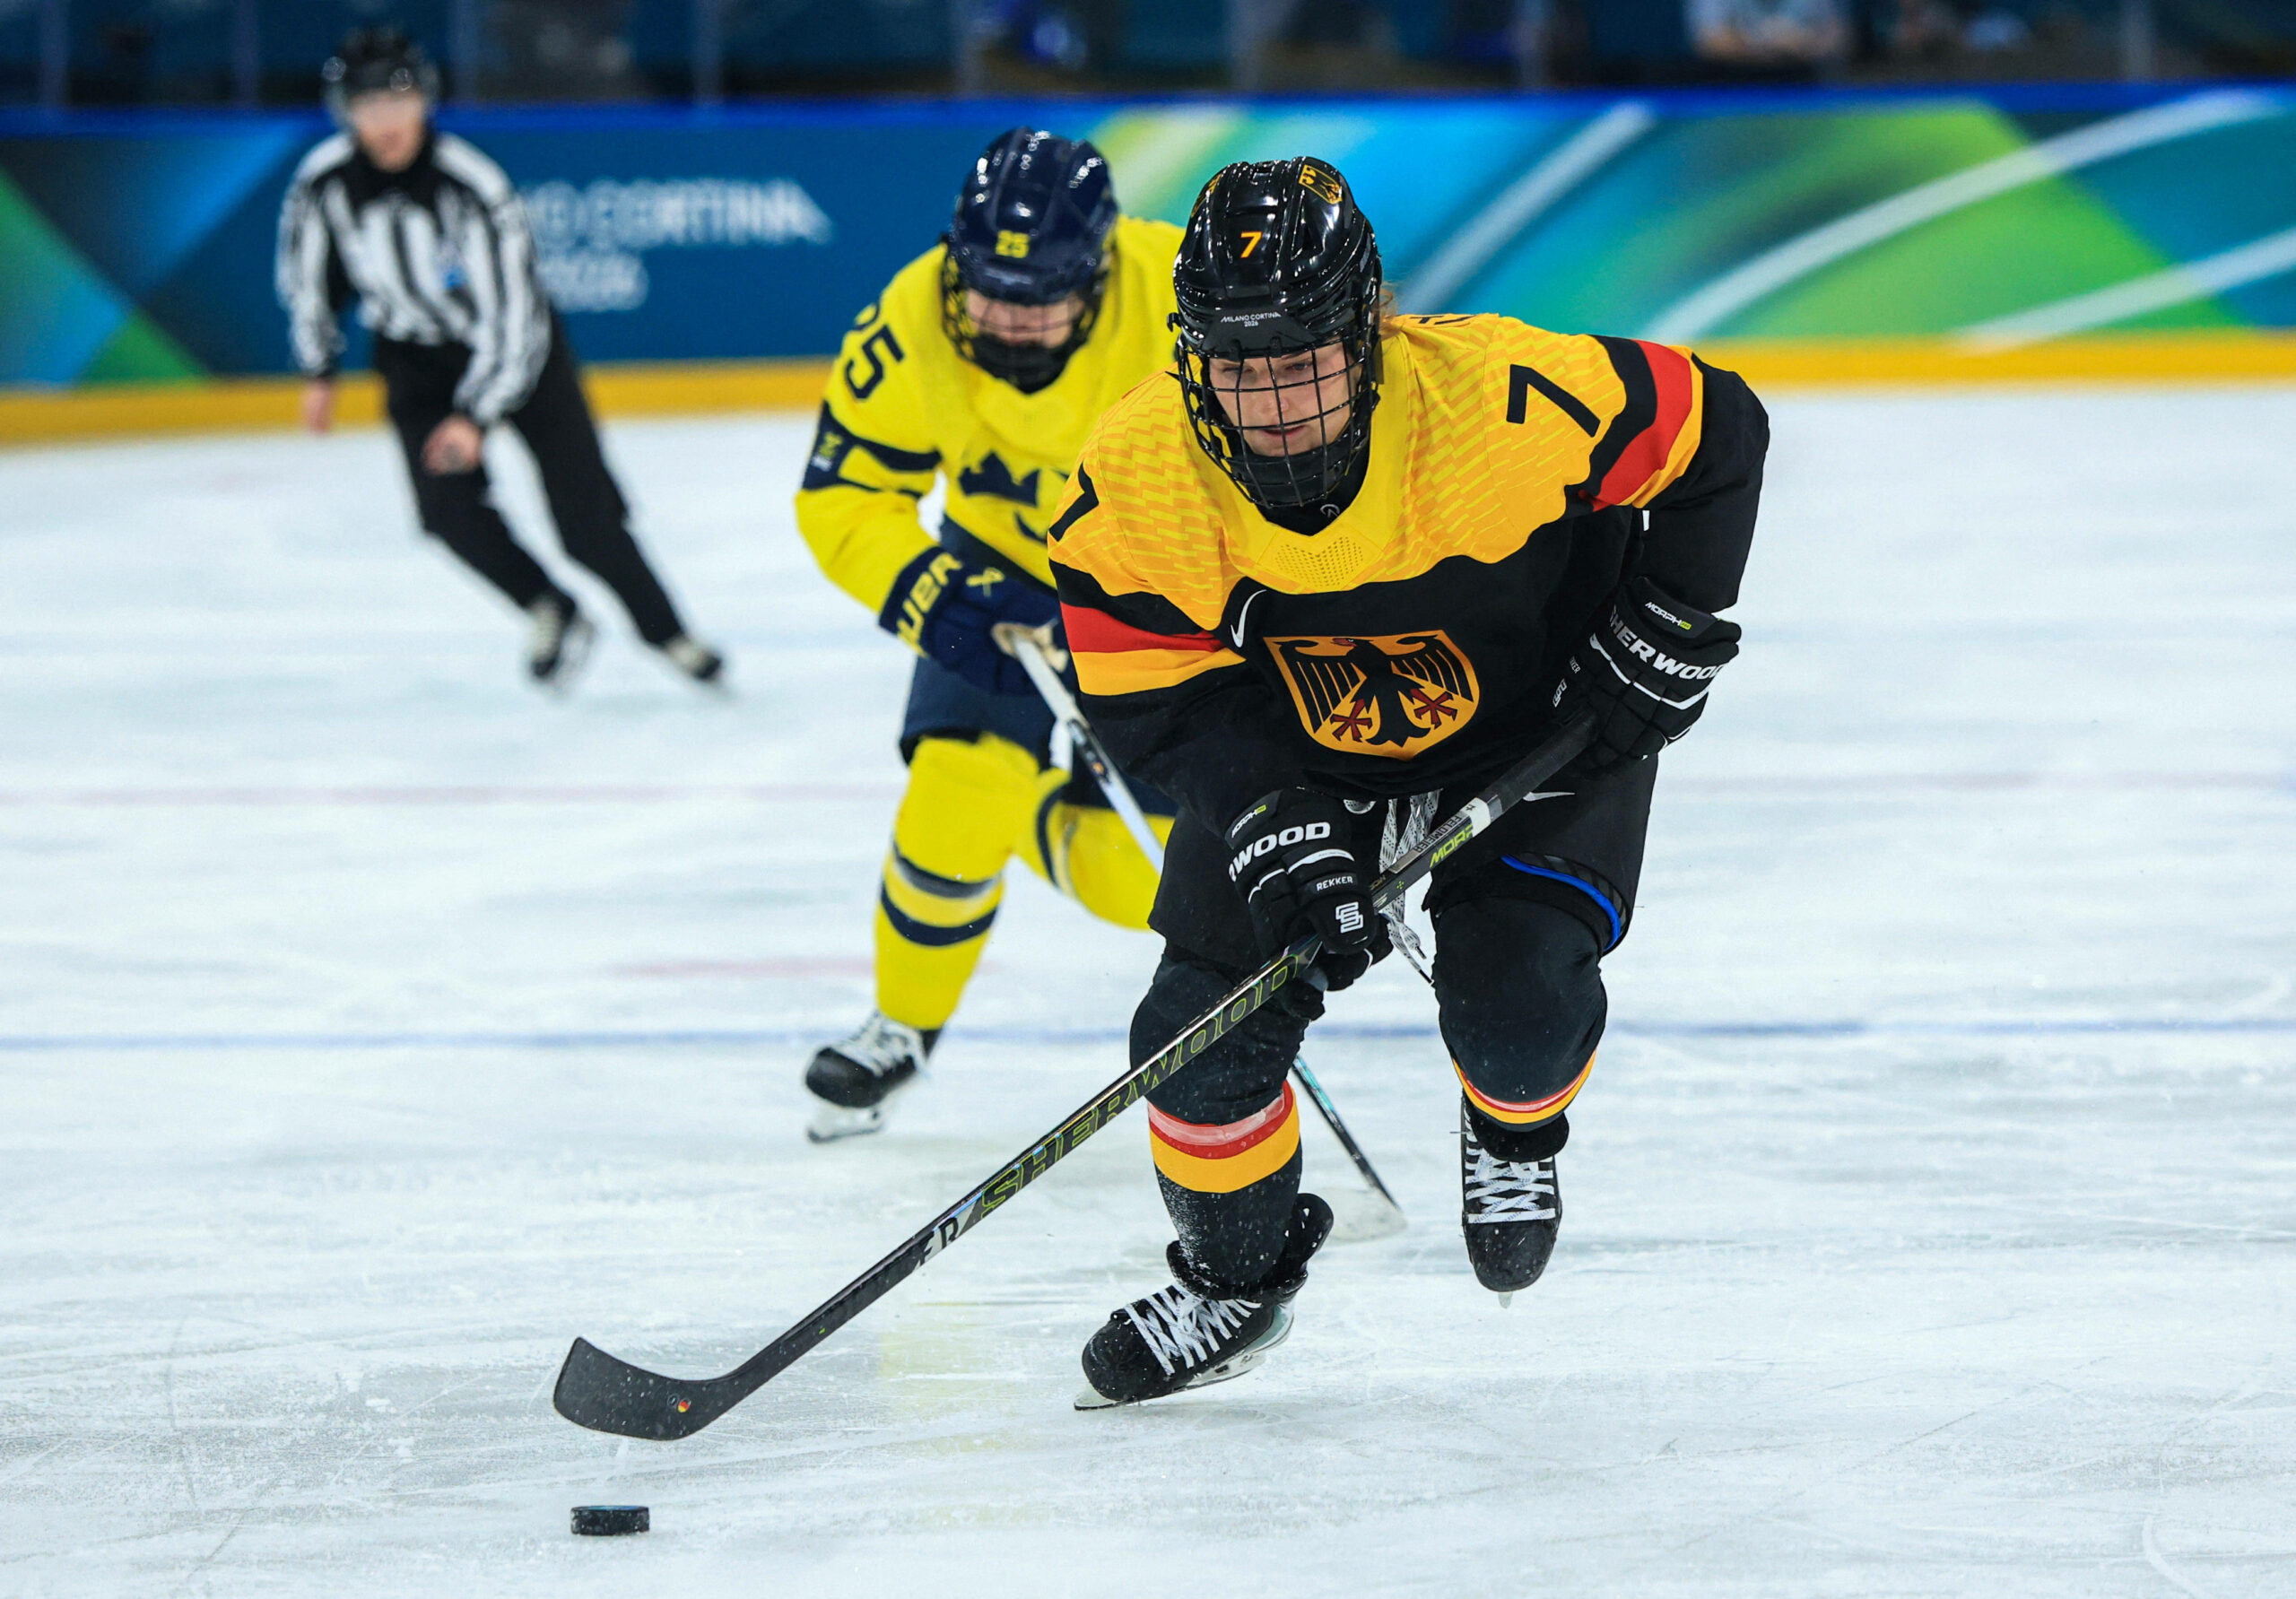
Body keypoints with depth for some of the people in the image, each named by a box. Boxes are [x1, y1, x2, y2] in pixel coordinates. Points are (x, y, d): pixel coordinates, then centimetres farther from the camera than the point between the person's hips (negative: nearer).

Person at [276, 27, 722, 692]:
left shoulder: (474, 186, -31)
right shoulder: (323, 184, -20)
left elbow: (512, 318, -29)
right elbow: (307, 275, 2)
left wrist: (476, 417, -35)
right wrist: (319, 373, 8)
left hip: (518, 341, -3)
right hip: (416, 356, 3)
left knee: (583, 505, -8)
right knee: (449, 506, -17)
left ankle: (664, 631, 11)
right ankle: (552, 615, 5)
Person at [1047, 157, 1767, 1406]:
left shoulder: (1503, 402, -35)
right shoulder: (1136, 479, -28)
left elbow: (1715, 432, -19)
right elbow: (1157, 702, -18)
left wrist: (1669, 633, -17)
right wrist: (1272, 828, -31)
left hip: (1538, 727, -2)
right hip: (1289, 752, 2)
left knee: (1517, 1002, -18)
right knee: (1208, 1030, -6)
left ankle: (1513, 1130, 22)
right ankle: (1234, 1277, 23)